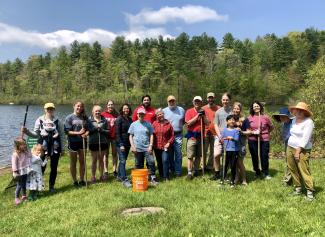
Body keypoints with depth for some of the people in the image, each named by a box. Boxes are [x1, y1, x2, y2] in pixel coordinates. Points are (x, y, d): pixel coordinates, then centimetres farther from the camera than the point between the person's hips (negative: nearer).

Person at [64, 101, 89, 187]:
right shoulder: (69, 118, -5)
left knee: (82, 162, 10)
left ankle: (82, 180, 22)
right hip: (73, 142, -4)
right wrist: (78, 133, -21)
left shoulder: (84, 117, 7)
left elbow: (88, 129, 8)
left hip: (82, 141, 4)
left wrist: (86, 134, -13)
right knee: (73, 163, 7)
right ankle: (75, 181, 17)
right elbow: (67, 131, -11)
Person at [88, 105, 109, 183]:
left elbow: (108, 131, 1)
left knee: (101, 159, 12)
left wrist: (101, 130, -15)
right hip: (93, 142, -1)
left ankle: (101, 175, 24)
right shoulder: (89, 120, -1)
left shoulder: (104, 120, 2)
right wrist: (95, 128, -18)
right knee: (94, 160, 7)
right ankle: (93, 176, 18)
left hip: (103, 142, 1)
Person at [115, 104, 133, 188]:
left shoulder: (130, 119, 11)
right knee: (122, 161, -10)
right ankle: (124, 180, -11)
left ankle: (120, 176, 27)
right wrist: (121, 144, -17)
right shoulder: (119, 119, -6)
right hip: (121, 143, -6)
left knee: (123, 160, 14)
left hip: (127, 143, 6)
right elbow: (117, 133, -11)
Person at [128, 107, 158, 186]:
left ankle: (153, 178, 2)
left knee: (151, 162, -8)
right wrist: (132, 146, -4)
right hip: (137, 148, 0)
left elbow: (151, 135, 5)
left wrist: (150, 145, -4)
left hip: (147, 148, 0)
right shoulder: (133, 124, 4)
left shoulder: (148, 124, 4)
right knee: (139, 165, 9)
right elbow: (130, 136, 5)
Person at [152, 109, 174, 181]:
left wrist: (169, 143, -9)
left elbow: (172, 135, 3)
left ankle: (166, 177, 0)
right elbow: (152, 134, 5)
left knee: (165, 160, -12)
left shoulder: (168, 124, 0)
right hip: (157, 147, 2)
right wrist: (152, 144, -2)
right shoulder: (154, 124, 4)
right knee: (159, 162, 11)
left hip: (166, 147, -2)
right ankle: (161, 176, 25)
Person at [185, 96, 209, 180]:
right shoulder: (189, 111, -1)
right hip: (192, 136, -4)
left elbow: (207, 123, 3)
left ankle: (196, 170, 22)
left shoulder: (203, 112, 10)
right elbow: (188, 123, -12)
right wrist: (198, 115, -14)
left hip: (200, 136, 4)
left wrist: (203, 115, -11)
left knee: (198, 155, 11)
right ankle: (189, 173, -1)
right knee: (190, 156, -5)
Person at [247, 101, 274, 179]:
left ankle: (266, 173, 21)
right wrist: (254, 132, -14)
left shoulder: (265, 117, 0)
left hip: (264, 140, -1)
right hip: (253, 140, 1)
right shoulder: (249, 118, 0)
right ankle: (257, 172, 28)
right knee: (254, 157, 8)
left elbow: (271, 127, 14)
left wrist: (266, 133, 8)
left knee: (264, 156, 1)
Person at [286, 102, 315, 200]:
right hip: (290, 148, 6)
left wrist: (298, 151, -19)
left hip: (302, 150, -6)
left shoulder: (308, 122, -11)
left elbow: (305, 138, -17)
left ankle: (310, 191, 1)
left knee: (304, 171, -8)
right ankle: (298, 188, 19)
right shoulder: (294, 120, 10)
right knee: (293, 170, 8)